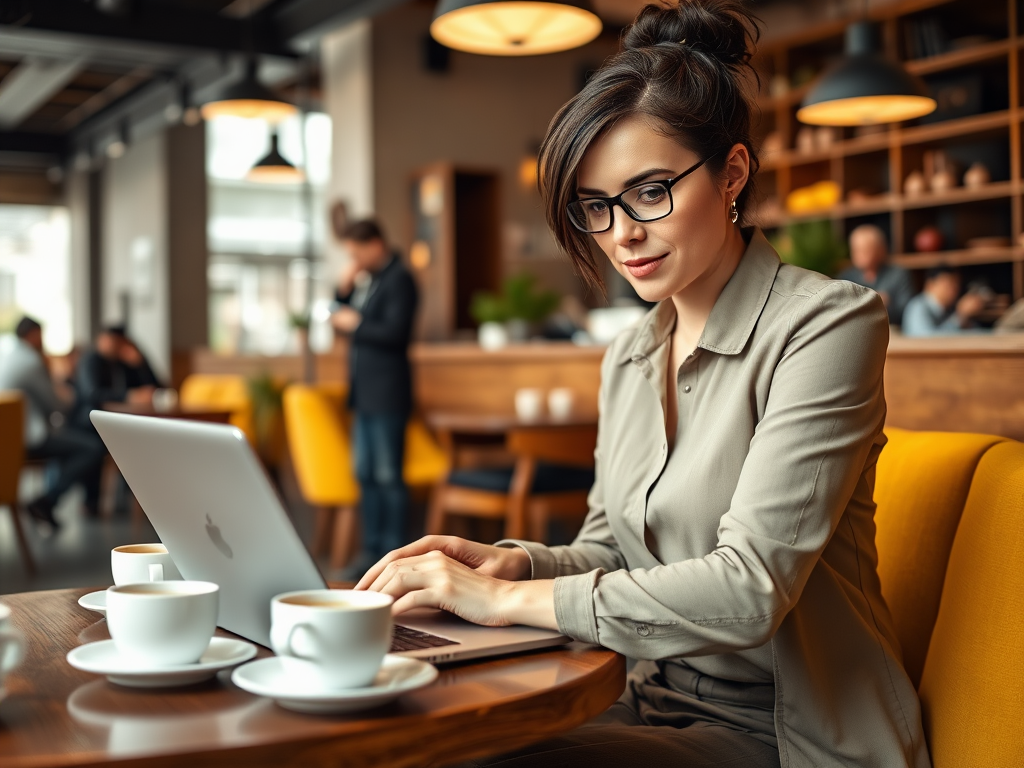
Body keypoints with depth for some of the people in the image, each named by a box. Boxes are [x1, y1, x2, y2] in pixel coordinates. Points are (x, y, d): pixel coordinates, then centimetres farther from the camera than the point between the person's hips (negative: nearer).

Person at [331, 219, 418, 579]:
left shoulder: (399, 280, -11)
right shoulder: (367, 280, 15)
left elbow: (395, 333, -21)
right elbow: (344, 317, 20)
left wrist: (356, 324, -10)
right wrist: (344, 289, 5)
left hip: (387, 395, -9)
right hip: (364, 392, 9)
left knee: (388, 475, -5)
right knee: (366, 474, 12)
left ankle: (393, 552, 1)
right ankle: (371, 550, 20)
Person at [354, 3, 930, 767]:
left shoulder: (827, 325, -14)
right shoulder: (627, 359, 9)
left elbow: (749, 589, -23)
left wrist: (508, 599, -21)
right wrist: (516, 562, -7)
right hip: (655, 703, 6)